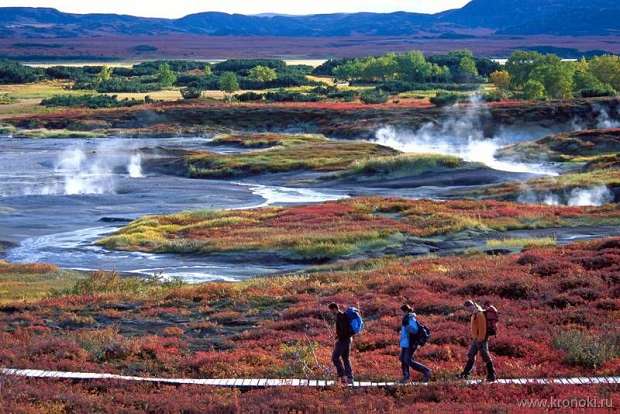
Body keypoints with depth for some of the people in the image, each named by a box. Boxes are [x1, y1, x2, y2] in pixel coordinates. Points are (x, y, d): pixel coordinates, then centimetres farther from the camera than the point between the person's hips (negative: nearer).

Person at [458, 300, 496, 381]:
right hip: (475, 339, 10)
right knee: (471, 356, 14)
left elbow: (482, 328, -21)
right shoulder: (474, 314, 13)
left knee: (486, 357, -4)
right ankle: (465, 373, 21)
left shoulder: (479, 314, -17)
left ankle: (491, 375, 1)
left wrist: (480, 340, -23)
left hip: (481, 339, -10)